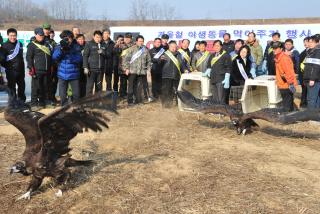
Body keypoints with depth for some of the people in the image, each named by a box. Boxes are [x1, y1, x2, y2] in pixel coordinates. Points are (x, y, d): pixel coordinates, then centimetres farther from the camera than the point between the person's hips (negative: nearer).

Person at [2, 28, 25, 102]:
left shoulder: (20, 44, 9)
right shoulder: (5, 46, -9)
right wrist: (7, 67, -13)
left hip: (20, 70, 6)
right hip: (11, 71, -6)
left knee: (22, 86, 14)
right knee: (12, 87, -2)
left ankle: (22, 101, 29)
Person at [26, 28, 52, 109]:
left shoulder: (46, 44, 18)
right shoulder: (32, 45, 0)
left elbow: (50, 56, 24)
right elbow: (29, 57, -5)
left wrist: (50, 68, 18)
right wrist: (31, 69, -13)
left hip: (46, 71, 6)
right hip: (37, 71, -6)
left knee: (44, 87, 10)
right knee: (36, 87, -4)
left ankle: (42, 102, 20)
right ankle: (34, 104, 3)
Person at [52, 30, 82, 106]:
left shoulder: (76, 47, 0)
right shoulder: (59, 46, 4)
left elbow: (79, 59, -9)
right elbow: (54, 57, -8)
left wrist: (69, 53, -22)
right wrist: (61, 49, -21)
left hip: (74, 75, -1)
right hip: (62, 75, 1)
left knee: (76, 94, 4)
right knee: (62, 95, 6)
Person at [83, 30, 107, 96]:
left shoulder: (104, 45, 12)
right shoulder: (89, 44, -1)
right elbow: (85, 56, -5)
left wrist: (103, 52, -9)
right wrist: (85, 67, -13)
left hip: (101, 69, 4)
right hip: (91, 69, -4)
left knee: (99, 86, 11)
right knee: (90, 86, -5)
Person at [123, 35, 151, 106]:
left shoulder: (145, 50, 12)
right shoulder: (132, 49, 2)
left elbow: (149, 60, 16)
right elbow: (126, 59, -1)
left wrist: (148, 69, 7)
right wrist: (126, 68, -8)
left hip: (142, 72, 3)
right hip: (132, 71, -3)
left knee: (140, 87, 5)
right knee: (131, 86, -1)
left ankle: (138, 100, 15)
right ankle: (130, 101, 5)